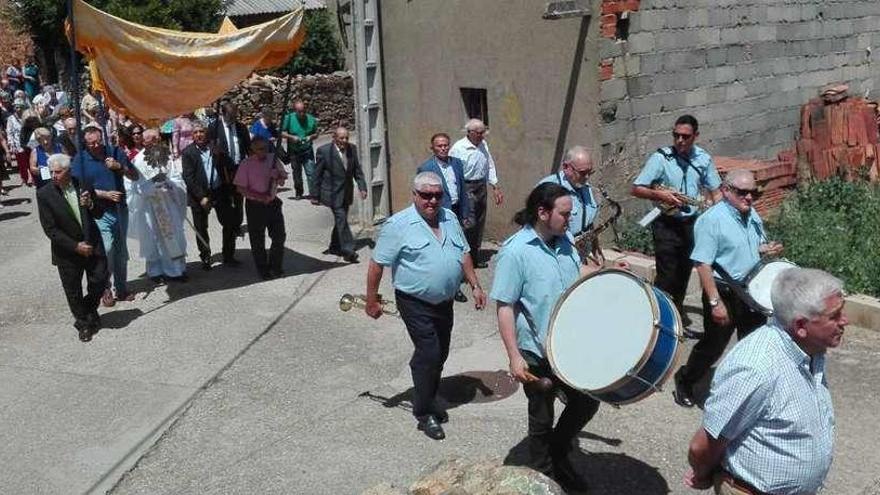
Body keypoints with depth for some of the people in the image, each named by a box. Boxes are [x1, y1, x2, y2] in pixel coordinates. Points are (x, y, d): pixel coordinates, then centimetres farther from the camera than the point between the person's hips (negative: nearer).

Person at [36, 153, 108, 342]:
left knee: (100, 281, 9)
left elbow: (99, 214, 3)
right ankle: (83, 323, 33)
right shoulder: (44, 194, -14)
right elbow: (50, 229, -14)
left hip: (92, 244, 2)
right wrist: (75, 246, -18)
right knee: (73, 291, 11)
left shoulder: (84, 185, -6)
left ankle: (90, 311, 38)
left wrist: (91, 204, -20)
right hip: (67, 251, -2)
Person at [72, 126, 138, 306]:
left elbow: (135, 176, 5)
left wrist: (119, 166, -13)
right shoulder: (80, 159, -4)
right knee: (106, 249, -16)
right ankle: (105, 288, 4)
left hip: (120, 209, 3)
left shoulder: (115, 152, 3)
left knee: (121, 252, 11)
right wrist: (105, 194, -15)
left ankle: (122, 289, 25)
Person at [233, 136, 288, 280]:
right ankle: (263, 269, 21)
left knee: (279, 236, 6)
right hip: (255, 206, -4)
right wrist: (259, 196, -21)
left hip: (273, 203, 4)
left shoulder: (273, 159, 3)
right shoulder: (246, 164, -9)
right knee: (258, 241, 6)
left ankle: (275, 266, 25)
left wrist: (279, 176, -13)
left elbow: (282, 182, 11)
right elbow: (241, 188, -10)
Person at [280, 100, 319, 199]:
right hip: (294, 151, 1)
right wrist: (292, 137, -19)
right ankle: (298, 193, 34)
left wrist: (311, 137, -14)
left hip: (307, 151, -1)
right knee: (297, 173, 16)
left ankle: (313, 195, -7)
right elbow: (282, 133, -4)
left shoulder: (311, 119, -3)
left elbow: (316, 133, 7)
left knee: (311, 173, -10)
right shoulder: (288, 118, -6)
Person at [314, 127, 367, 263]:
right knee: (341, 218, -13)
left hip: (347, 193, 6)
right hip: (332, 193, -6)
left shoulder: (352, 149, 2)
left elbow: (357, 170, 8)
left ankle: (335, 247, 30)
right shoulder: (324, 151, -12)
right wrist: (316, 194, -3)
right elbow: (317, 174, -6)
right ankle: (347, 250, -13)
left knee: (341, 219, 14)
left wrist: (362, 187, -2)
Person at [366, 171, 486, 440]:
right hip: (415, 304, -6)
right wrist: (371, 301, -9)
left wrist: (476, 286, 9)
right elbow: (377, 264, -11)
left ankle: (429, 398, 36)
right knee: (429, 355, -8)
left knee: (440, 354, 16)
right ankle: (424, 413, 7)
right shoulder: (398, 225, -15)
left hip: (444, 302, 7)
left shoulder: (449, 218, 5)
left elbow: (464, 254, 14)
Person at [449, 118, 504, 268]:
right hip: (466, 187, -7)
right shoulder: (459, 148, -14)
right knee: (469, 223, -12)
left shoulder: (483, 144, 7)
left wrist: (495, 186, 15)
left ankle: (475, 254, 24)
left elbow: (490, 166, 17)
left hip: (481, 186, 7)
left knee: (480, 222, 12)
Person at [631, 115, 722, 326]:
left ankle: (677, 309, 36)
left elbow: (715, 191, 9)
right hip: (666, 223, -4)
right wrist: (659, 194, -24)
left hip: (691, 223, 5)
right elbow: (636, 189, -9)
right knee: (666, 274, -7)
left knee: (684, 271, 16)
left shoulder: (703, 159, 2)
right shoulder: (660, 158, -10)